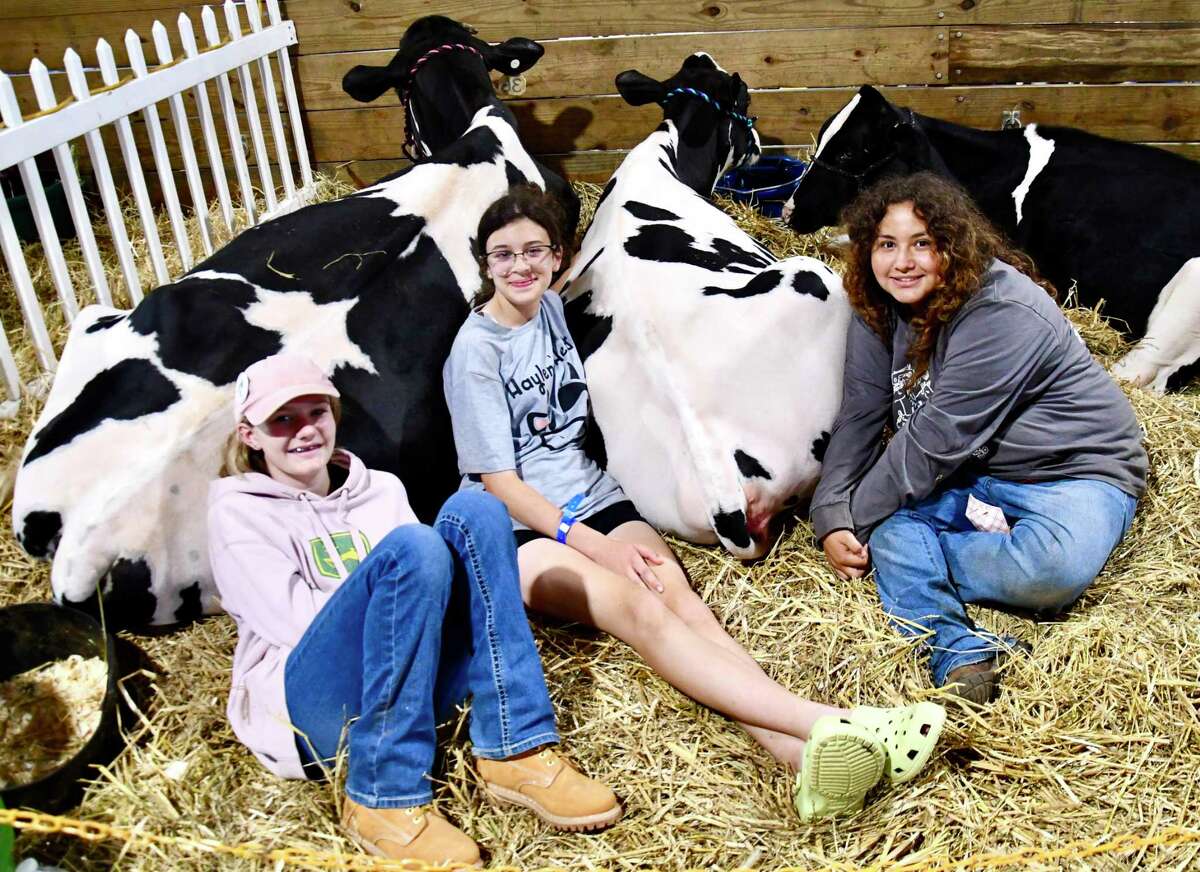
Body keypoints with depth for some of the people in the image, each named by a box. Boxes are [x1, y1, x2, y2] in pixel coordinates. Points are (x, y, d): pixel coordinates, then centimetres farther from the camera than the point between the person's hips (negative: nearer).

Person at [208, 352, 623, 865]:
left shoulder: (380, 491, 20)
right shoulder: (238, 511, 6)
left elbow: (429, 577, 12)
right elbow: (295, 620, -6)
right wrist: (384, 591, -6)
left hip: (416, 692, 5)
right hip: (312, 703, -4)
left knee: (471, 512, -17)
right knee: (410, 550, -29)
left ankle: (513, 752, -23)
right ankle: (384, 800, -29)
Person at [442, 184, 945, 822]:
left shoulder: (549, 307, 12)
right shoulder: (476, 351, -7)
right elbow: (500, 483, -10)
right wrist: (595, 545, -19)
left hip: (590, 497, 6)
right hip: (516, 528, -6)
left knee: (679, 595, -26)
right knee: (640, 609, -32)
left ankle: (803, 756, -48)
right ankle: (828, 724, -53)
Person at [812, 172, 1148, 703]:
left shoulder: (1004, 314, -23)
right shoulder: (879, 312, -1)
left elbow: (936, 439, -24)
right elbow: (858, 418, -6)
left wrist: (859, 520, -19)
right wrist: (832, 519, -19)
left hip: (1075, 473, -5)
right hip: (973, 477, 6)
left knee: (1050, 568, -36)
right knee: (887, 527, -24)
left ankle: (909, 556, -15)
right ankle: (962, 657, -34)